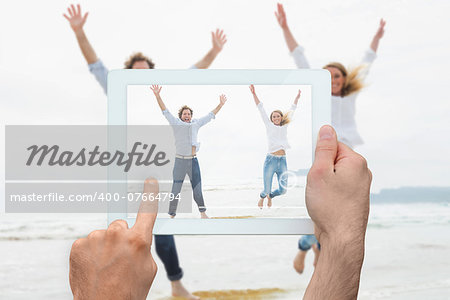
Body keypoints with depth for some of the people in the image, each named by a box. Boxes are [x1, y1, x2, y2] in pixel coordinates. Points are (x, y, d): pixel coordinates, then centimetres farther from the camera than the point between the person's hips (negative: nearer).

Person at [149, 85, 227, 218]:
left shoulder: (196, 124, 10)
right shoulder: (176, 123, 3)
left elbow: (210, 115, 18)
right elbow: (165, 111, -4)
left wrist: (221, 104, 18)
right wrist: (157, 96, -14)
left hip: (193, 161, 2)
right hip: (180, 161, -2)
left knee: (197, 189, 6)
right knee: (175, 190, 0)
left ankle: (202, 212, 18)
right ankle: (172, 214, 8)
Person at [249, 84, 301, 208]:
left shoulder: (284, 126, 15)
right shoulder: (269, 126, 7)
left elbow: (292, 110, 26)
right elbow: (260, 108, 3)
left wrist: (297, 97, 32)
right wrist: (254, 94, -2)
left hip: (282, 161, 3)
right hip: (271, 160, -3)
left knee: (283, 190, -2)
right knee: (267, 190, -1)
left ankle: (270, 196, 32)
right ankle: (262, 197, 36)